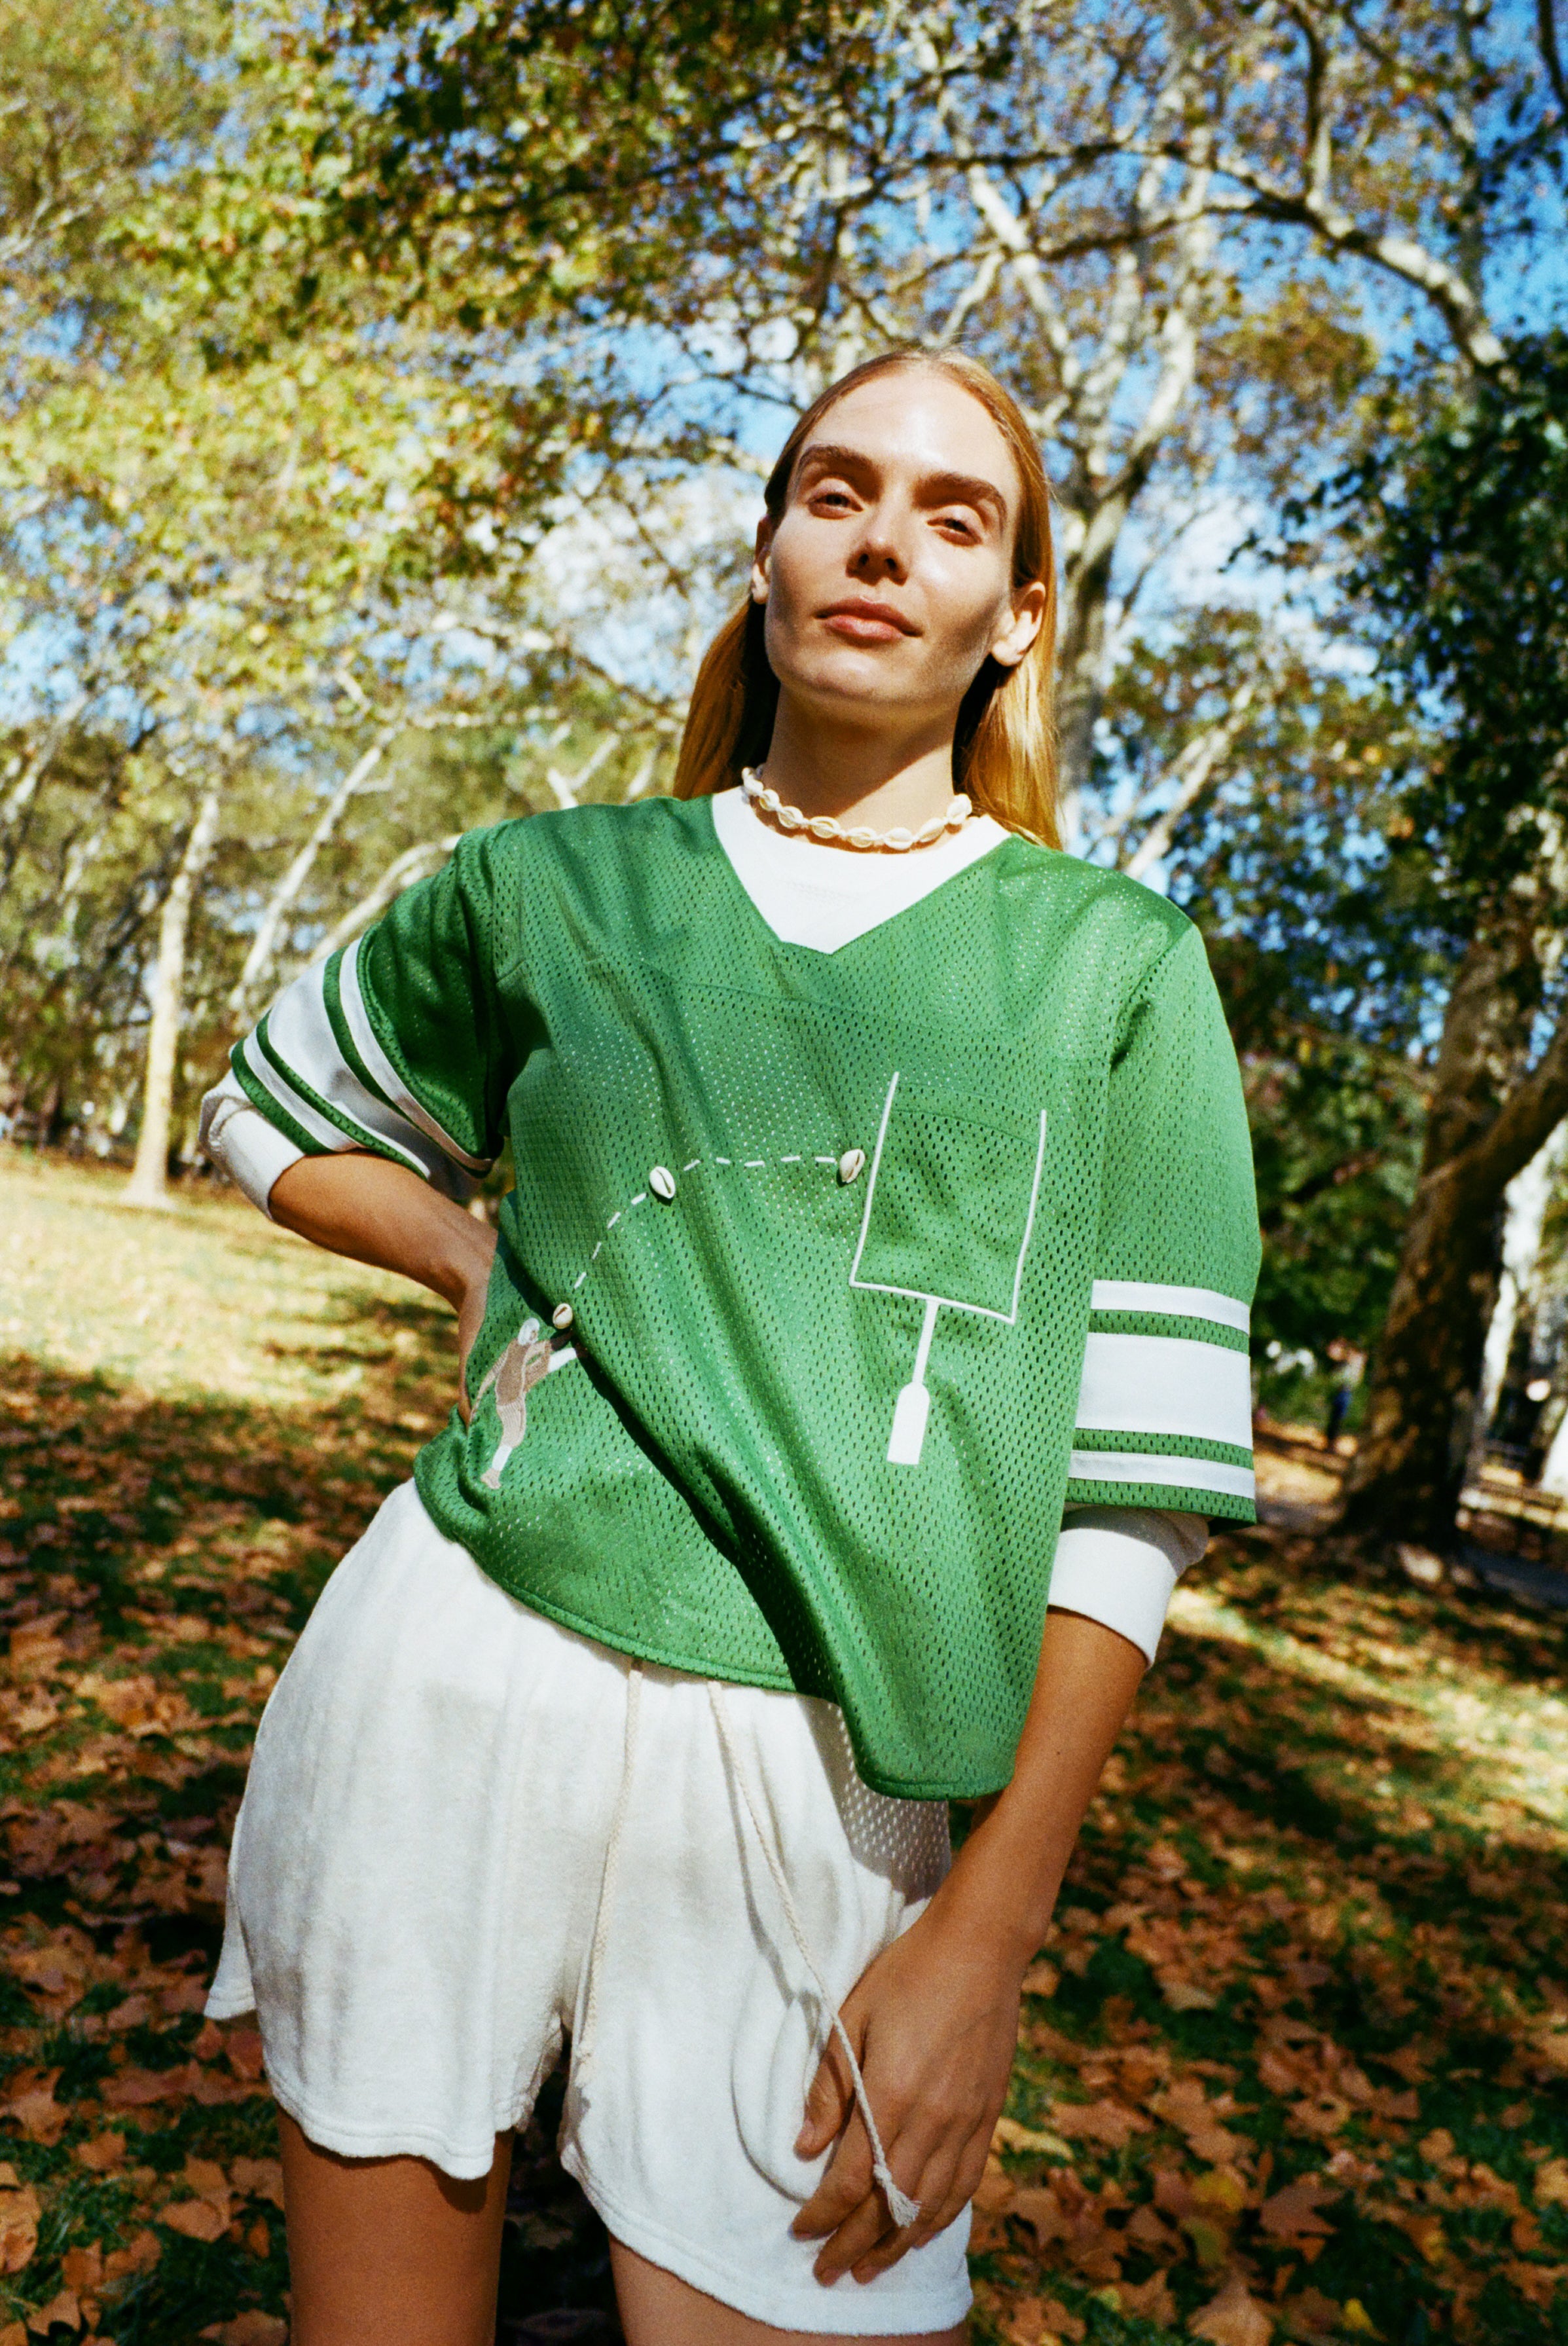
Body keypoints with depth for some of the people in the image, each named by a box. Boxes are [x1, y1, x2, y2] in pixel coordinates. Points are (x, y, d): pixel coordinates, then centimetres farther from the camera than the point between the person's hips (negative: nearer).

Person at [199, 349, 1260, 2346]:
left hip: (818, 1785, -1)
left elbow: (1132, 1479, -2)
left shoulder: (1114, 967, 2)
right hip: (457, 1680, 2)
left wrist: (987, 1932, -7)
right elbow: (276, 1123, 22)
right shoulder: (553, 886, 6)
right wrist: (500, 1283, 4)